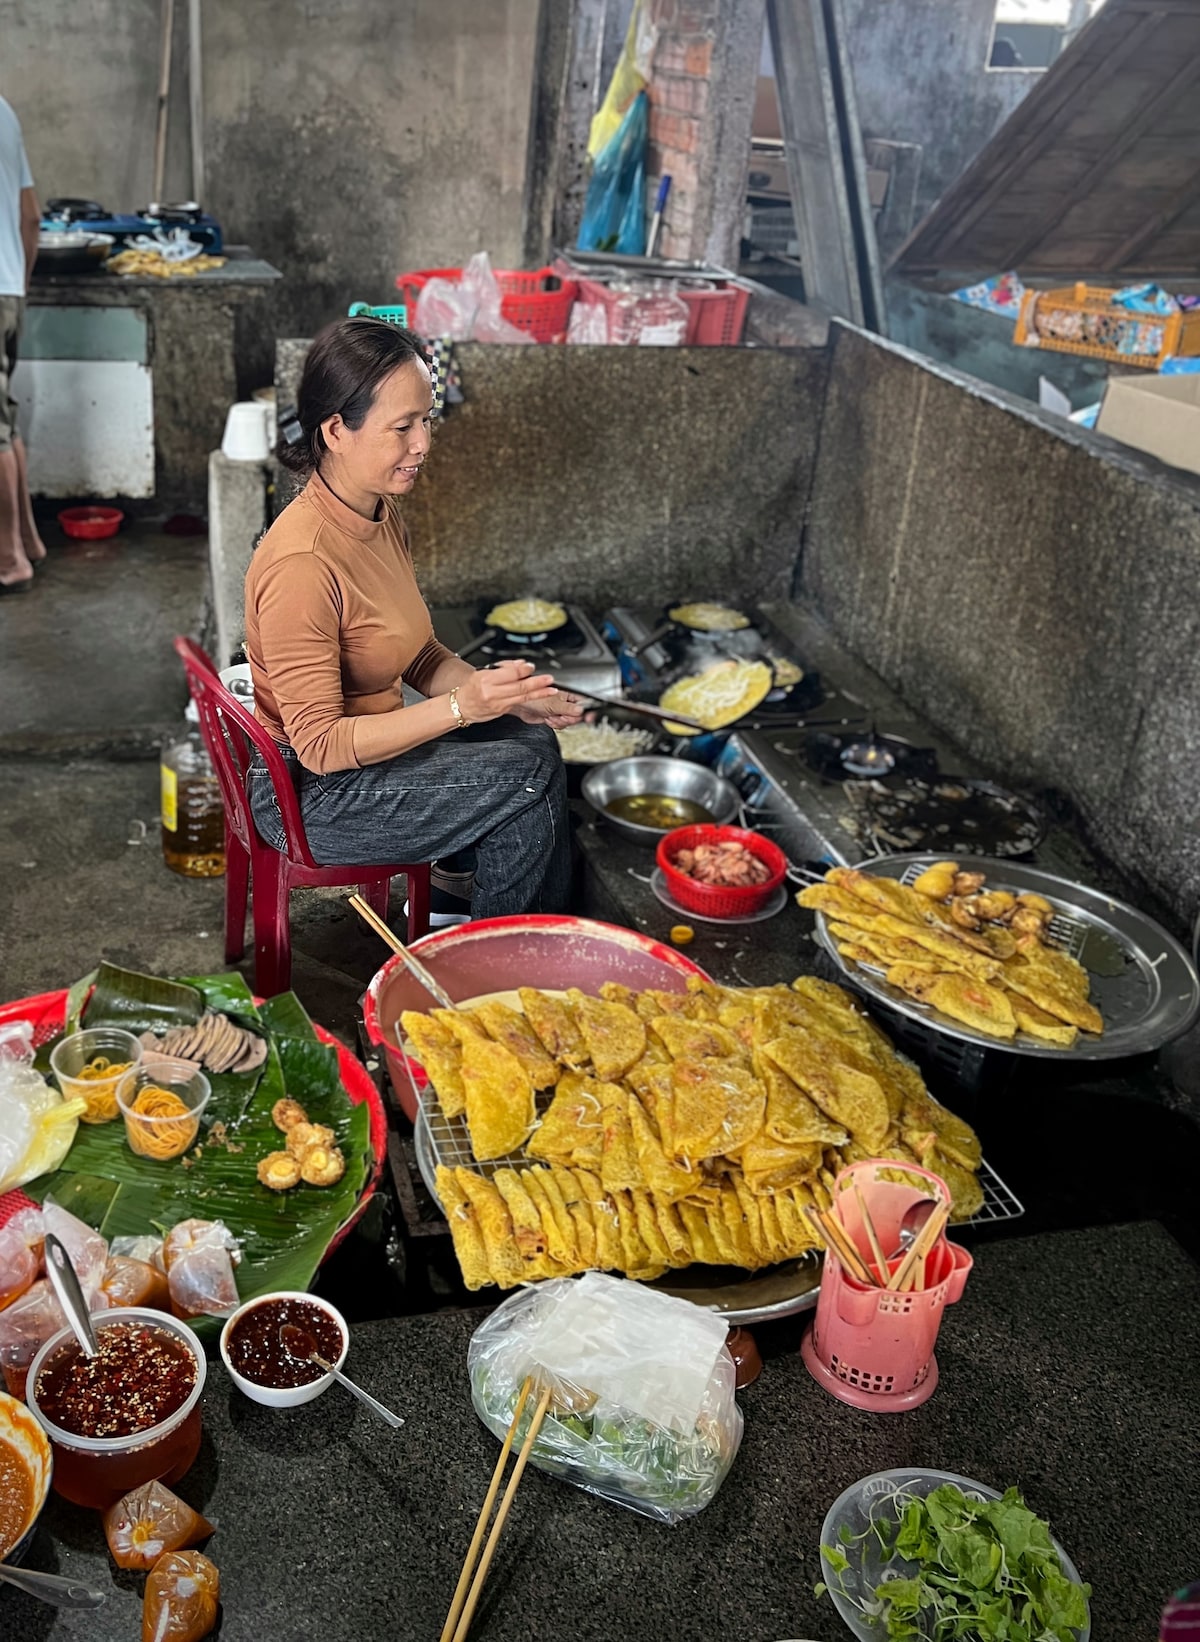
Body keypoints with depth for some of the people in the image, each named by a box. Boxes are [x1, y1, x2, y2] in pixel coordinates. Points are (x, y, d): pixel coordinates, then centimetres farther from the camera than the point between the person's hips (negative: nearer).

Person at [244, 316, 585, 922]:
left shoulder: (381, 514, 0)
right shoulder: (302, 562, -28)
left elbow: (419, 655, 10)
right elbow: (319, 746, -27)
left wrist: (505, 697, -7)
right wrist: (463, 705, -31)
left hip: (367, 742, 9)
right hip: (308, 792, -9)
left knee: (532, 739, 3)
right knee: (526, 779, -14)